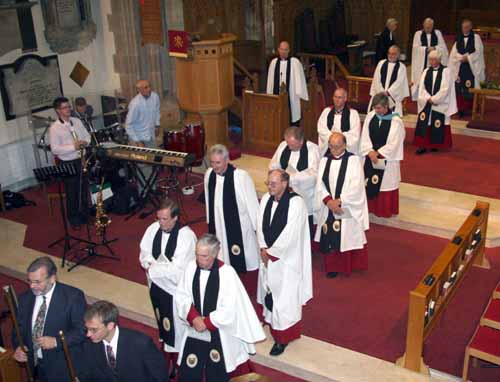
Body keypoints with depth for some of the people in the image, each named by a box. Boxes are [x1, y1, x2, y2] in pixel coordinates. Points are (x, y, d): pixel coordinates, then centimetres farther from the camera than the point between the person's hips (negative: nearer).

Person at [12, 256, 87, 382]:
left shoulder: (73, 296, -15)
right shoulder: (25, 298, 1)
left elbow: (83, 329, -15)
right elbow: (19, 328, 9)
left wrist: (56, 341, -24)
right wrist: (18, 347, -9)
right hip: (35, 365, 4)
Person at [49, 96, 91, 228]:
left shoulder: (77, 121, 5)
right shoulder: (54, 128, -12)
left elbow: (87, 136, 12)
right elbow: (55, 149, -18)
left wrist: (85, 143, -11)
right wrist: (73, 147, -24)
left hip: (82, 160, 5)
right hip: (67, 163, -5)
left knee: (84, 188, 15)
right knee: (72, 192, 5)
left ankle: (84, 213, 32)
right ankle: (73, 217, 20)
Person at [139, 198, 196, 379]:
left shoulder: (186, 236, -23)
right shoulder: (153, 228, -6)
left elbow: (178, 269, -26)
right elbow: (144, 254, 1)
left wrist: (152, 268, -19)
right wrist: (160, 266, -19)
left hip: (176, 289, -6)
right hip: (157, 285, 6)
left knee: (176, 328, 10)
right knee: (163, 323, 24)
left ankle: (175, 362, 29)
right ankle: (167, 351, 46)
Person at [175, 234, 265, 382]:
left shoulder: (227, 272, -18)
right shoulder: (191, 267, -7)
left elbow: (229, 309, -18)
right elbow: (181, 296, -1)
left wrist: (206, 322, -15)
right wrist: (194, 318, -14)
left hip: (219, 333, -3)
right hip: (194, 331, 4)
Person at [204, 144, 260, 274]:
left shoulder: (241, 176, -24)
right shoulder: (209, 174, -6)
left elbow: (252, 202, -13)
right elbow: (208, 200, 7)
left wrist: (257, 226, -5)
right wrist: (210, 222, 15)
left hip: (240, 227, -5)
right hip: (217, 226, 5)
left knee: (241, 262, 9)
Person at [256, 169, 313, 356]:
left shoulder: (296, 202, -20)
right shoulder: (266, 199, -1)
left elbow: (290, 234, -21)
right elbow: (261, 225, 3)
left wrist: (271, 253, -15)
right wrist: (263, 249, -9)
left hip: (287, 258, -6)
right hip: (268, 254, 6)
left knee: (285, 297, 2)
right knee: (270, 291, 18)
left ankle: (283, 337, 16)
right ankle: (273, 324, 39)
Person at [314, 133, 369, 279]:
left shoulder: (353, 160, -7)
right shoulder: (324, 160, 5)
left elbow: (356, 186, -14)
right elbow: (320, 184, -1)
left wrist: (339, 201, -19)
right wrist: (329, 201, -17)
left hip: (348, 209, -3)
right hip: (328, 208, 3)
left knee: (347, 238, 4)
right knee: (330, 238, 8)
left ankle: (349, 266, 20)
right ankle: (332, 267, 22)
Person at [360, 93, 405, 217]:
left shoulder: (396, 121, -14)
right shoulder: (370, 116, -1)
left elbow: (393, 144, -14)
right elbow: (365, 137, -1)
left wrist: (377, 153, -14)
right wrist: (370, 152, -14)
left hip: (387, 160, -4)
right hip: (370, 157, 4)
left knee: (385, 184, 5)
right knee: (369, 184, 11)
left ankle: (385, 211, 20)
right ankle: (370, 207, 28)